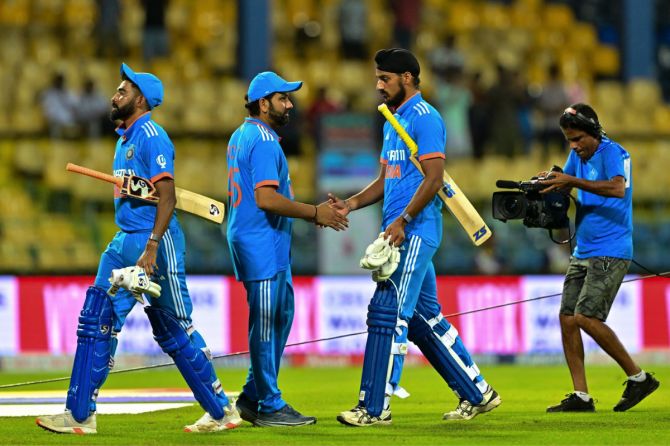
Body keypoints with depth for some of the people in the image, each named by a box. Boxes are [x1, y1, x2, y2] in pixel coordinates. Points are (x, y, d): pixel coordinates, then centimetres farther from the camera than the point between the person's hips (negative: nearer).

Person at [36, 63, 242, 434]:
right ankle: (79, 415, 4)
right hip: (125, 241, 10)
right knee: (95, 321, 3)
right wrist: (134, 246, 19)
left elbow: (167, 196, -21)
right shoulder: (124, 139, 16)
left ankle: (222, 411, 6)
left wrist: (151, 248, -28)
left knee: (175, 330, -3)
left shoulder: (151, 137, -13)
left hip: (156, 240, -10)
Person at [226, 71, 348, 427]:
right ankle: (269, 407, -1)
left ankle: (252, 398, 19)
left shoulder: (241, 137, 17)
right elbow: (266, 199, -24)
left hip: (271, 243, 11)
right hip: (261, 243, -11)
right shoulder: (264, 140, -15)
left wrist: (311, 212, 16)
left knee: (281, 316, 16)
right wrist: (314, 213, -17)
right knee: (265, 323, -5)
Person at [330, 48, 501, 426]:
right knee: (425, 317, 11)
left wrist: (402, 220, -23)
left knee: (388, 313, -11)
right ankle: (477, 394, 18)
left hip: (415, 231, -10)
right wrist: (350, 205, 8)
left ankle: (375, 408, -10)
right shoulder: (394, 121, 20)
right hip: (402, 235, 10)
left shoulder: (424, 118, -10)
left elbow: (434, 178, -18)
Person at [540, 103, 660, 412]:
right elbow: (564, 184, 21)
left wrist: (572, 181, -31)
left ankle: (638, 377, -4)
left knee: (586, 317, -17)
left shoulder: (611, 152, -12)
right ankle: (581, 396, 3)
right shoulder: (578, 155, 13)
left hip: (610, 252, -9)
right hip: (582, 253, 9)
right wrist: (549, 181, -3)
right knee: (567, 318, 0)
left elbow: (618, 188, -29)